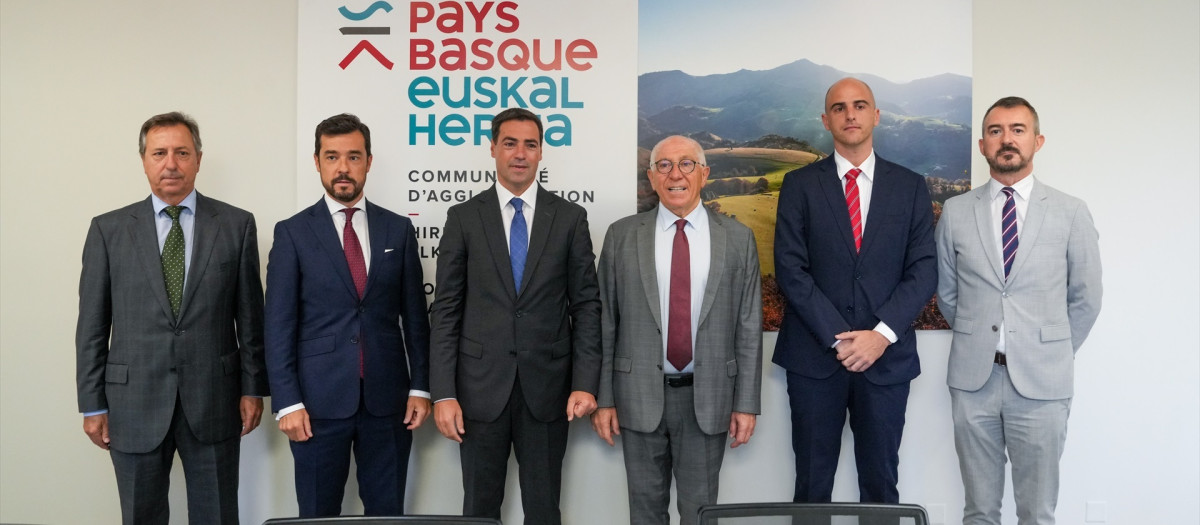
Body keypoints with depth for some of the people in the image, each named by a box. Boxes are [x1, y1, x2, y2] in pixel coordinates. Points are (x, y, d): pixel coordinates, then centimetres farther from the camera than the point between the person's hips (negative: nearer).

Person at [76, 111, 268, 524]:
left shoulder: (236, 224, 2)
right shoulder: (108, 229, 3)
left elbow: (250, 315, 3)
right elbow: (92, 324, 3)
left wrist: (253, 387, 1)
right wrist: (93, 403, 1)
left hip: (213, 400, 0)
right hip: (134, 401, 1)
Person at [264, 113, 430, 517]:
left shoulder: (398, 229, 7)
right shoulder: (292, 232, 1)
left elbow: (414, 316, 8)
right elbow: (279, 326, -2)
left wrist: (420, 387, 3)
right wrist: (288, 402, -8)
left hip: (387, 399, 2)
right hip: (320, 400, -1)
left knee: (387, 513, 8)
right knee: (318, 515, 8)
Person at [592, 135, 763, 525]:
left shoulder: (737, 239, 1)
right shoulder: (621, 236, 1)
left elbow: (749, 327, 1)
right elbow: (605, 323, 2)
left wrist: (746, 403, -1)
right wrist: (603, 398, 0)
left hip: (708, 398, 0)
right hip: (640, 395, 1)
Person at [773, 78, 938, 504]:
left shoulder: (910, 187, 7)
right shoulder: (799, 185, 3)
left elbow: (923, 270, 1)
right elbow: (790, 269, -5)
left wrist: (883, 334, -12)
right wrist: (838, 338, -12)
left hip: (887, 357, 1)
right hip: (814, 356, -1)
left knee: (881, 484, 10)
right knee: (812, 484, 7)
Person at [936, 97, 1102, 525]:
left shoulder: (1071, 213, -1)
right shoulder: (956, 212, 3)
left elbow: (1085, 298, 6)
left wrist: (1054, 352, 9)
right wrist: (975, 341, 12)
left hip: (1041, 381, -1)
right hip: (972, 377, 1)